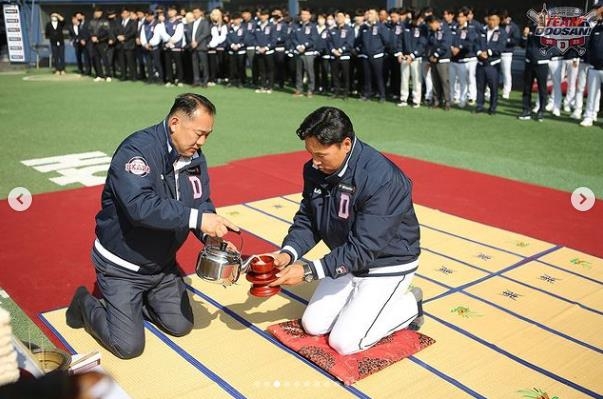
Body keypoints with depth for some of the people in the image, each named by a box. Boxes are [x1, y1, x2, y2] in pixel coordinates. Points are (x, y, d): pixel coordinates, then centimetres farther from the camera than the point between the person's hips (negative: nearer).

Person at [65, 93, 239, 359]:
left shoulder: (195, 158, -3)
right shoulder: (136, 150, -26)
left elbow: (202, 205, -2)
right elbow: (140, 206, -41)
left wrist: (215, 238, -21)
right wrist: (196, 218, -45)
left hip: (163, 264, 7)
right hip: (122, 266, -7)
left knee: (181, 326, 12)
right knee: (129, 345, -5)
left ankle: (132, 301, 32)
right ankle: (86, 304, 21)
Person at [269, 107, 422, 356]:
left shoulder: (382, 179, -33)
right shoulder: (316, 170, -11)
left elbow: (363, 248, -32)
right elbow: (307, 220, -2)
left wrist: (308, 271, -33)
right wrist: (288, 253, -21)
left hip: (386, 264, -7)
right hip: (346, 259, 7)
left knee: (344, 343, -8)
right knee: (313, 325, 7)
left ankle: (409, 306, 11)